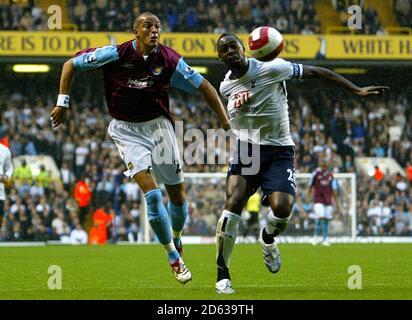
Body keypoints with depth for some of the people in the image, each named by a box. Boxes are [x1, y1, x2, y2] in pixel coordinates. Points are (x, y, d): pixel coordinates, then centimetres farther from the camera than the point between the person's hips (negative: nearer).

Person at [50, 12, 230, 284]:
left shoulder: (168, 60, -11)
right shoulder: (116, 55, -15)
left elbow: (203, 86, -3)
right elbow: (71, 65, -4)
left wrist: (225, 120, -8)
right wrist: (63, 102, -8)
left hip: (159, 126, 2)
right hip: (127, 131, -2)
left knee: (178, 195, 5)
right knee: (152, 193, -16)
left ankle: (176, 240, 36)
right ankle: (175, 259, -5)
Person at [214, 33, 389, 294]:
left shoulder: (271, 69, -12)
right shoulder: (226, 86, 4)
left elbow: (316, 72, -7)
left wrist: (357, 90, -10)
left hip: (279, 151, -2)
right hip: (245, 150, 2)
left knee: (282, 208, -23)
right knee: (233, 204, -20)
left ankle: (268, 238, 17)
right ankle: (223, 276, -12)